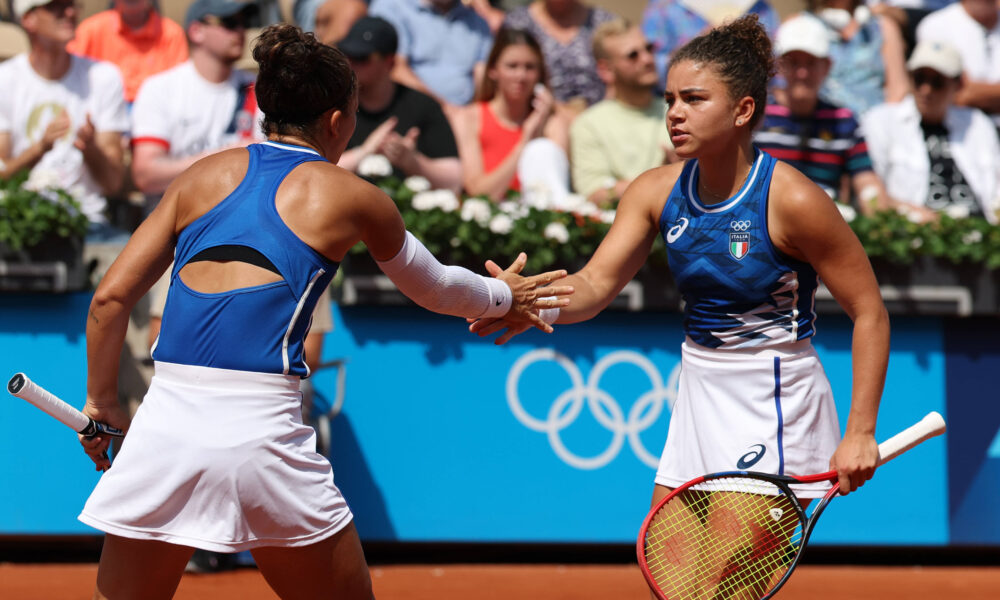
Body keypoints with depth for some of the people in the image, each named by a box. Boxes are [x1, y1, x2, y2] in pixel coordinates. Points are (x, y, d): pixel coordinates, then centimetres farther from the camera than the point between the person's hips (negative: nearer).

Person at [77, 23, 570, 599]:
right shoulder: (349, 196, 9)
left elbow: (110, 297, 10)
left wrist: (102, 401, 22)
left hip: (166, 418, 3)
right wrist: (504, 297, 46)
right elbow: (434, 289, 26)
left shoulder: (204, 175, 15)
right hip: (262, 432, -2)